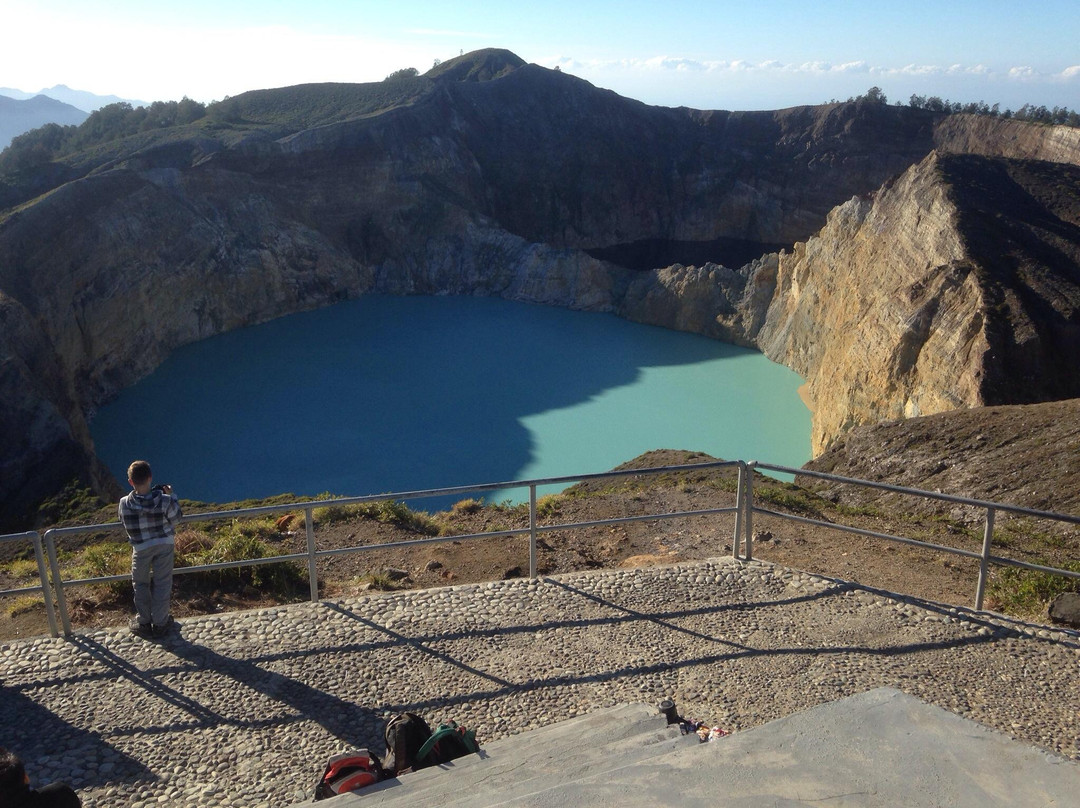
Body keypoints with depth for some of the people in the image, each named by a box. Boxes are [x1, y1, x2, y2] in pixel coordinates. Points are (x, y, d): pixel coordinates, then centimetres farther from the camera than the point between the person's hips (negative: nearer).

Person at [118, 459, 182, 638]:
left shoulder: (125, 504, -23)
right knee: (162, 583, 14)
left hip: (140, 548, 0)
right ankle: (160, 622, 25)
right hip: (164, 545, 0)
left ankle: (143, 623, 30)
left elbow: (124, 524, -4)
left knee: (140, 584, 20)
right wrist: (171, 496, 3)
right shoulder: (164, 501, -25)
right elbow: (176, 518, -6)